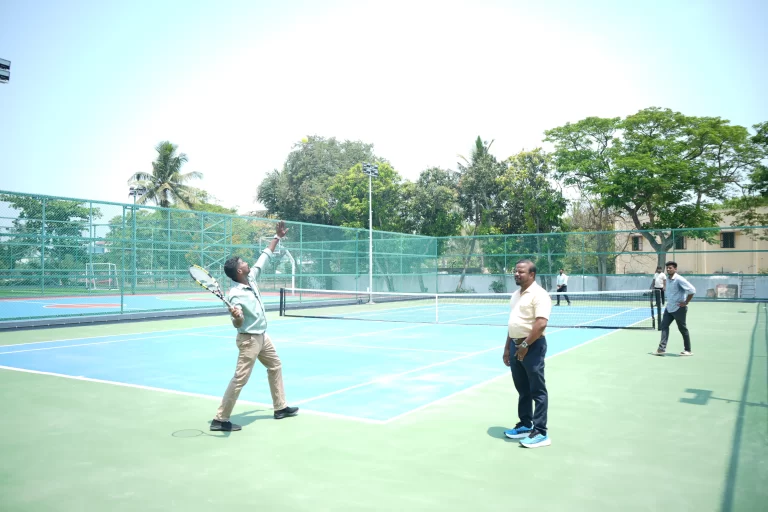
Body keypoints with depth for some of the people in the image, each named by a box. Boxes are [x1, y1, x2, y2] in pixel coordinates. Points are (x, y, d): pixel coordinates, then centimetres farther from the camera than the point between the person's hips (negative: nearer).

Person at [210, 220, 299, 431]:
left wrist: (277, 237, 10)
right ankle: (220, 419, 1)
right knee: (240, 379, -7)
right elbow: (238, 324, -29)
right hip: (249, 339, -9)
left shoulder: (252, 278, -3)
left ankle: (280, 407, 32)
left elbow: (264, 257, 8)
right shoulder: (236, 295, -25)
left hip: (262, 336, 9)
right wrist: (235, 316, -53)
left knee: (275, 367, 19)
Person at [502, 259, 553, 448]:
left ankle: (540, 433, 4)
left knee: (537, 391, -2)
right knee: (522, 390, 17)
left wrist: (525, 345, -18)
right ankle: (525, 425, 29)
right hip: (516, 345, 9)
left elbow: (541, 324, -22)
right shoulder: (516, 294, 15)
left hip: (532, 346, -9)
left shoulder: (539, 294, -14)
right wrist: (508, 347, 18)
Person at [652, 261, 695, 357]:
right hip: (669, 308, 8)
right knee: (664, 325, 0)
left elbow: (692, 290, -23)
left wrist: (686, 303, -18)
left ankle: (688, 350, 17)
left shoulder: (679, 279, -18)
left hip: (679, 308, -8)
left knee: (683, 329, 4)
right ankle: (662, 349, 0)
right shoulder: (668, 279, 7)